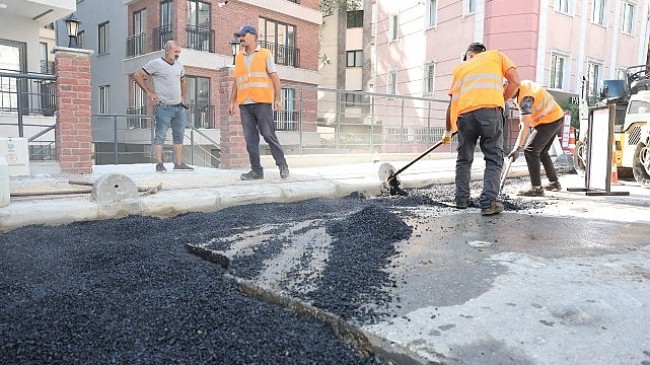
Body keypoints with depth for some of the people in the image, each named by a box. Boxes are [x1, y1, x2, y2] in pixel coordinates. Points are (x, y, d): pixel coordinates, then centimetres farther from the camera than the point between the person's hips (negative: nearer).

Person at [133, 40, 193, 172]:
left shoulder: (179, 65, 15)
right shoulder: (156, 63, -4)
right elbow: (137, 75, -4)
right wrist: (149, 92, -8)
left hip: (179, 107, 7)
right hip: (164, 106, -7)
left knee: (179, 135, 9)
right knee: (160, 135, -3)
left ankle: (179, 164, 15)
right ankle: (159, 164, 1)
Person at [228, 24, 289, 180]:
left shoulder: (265, 54, 6)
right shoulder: (239, 57, 18)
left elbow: (275, 77, 1)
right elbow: (236, 81, 19)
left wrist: (277, 98, -8)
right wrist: (232, 102, 12)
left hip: (262, 102, -4)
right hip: (245, 104, 4)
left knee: (269, 135, -5)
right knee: (250, 138, 1)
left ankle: (282, 164, 9)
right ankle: (256, 170, 6)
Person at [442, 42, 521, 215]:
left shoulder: (461, 67, 30)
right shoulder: (496, 55, 25)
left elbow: (452, 102, 25)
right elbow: (515, 81, 10)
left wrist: (448, 132, 32)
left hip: (464, 113, 3)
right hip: (490, 110, -2)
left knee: (464, 159, 18)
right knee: (494, 159, 5)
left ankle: (461, 199, 21)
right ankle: (488, 203, -4)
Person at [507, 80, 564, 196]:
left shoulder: (525, 97, -28)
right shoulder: (524, 83, -1)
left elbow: (525, 125, -33)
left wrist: (517, 148, -34)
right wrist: (524, 119, 10)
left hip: (549, 121, -10)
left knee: (530, 151, -13)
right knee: (542, 152, 19)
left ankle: (536, 188, -14)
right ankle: (554, 183, 29)